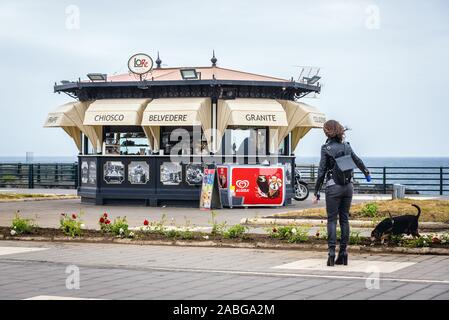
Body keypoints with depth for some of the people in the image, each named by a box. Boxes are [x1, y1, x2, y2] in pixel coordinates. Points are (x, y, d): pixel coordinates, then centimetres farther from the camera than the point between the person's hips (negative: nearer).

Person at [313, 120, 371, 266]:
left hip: (333, 187, -4)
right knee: (344, 219, 9)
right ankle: (343, 252, 11)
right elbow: (358, 161, 23)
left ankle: (332, 251, -11)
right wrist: (366, 173, 43)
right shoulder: (346, 146, 7)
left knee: (332, 219, -1)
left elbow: (322, 171, -9)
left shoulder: (326, 148, -8)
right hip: (348, 186, 5)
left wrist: (316, 193, -6)